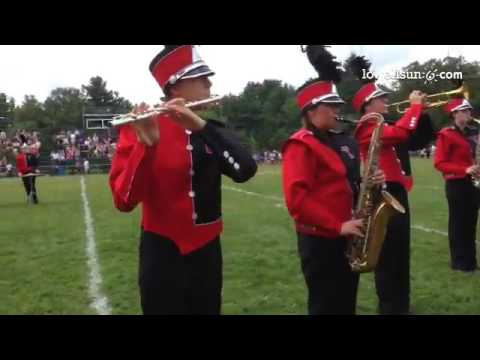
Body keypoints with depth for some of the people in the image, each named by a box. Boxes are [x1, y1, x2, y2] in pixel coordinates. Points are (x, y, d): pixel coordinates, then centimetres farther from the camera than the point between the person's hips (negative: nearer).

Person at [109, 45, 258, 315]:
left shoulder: (209, 128, 4)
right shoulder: (140, 129, -9)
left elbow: (246, 170, -15)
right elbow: (124, 201, -19)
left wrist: (201, 126, -25)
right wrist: (146, 145, -32)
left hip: (207, 251, 5)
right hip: (163, 254, -4)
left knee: (208, 309, 16)